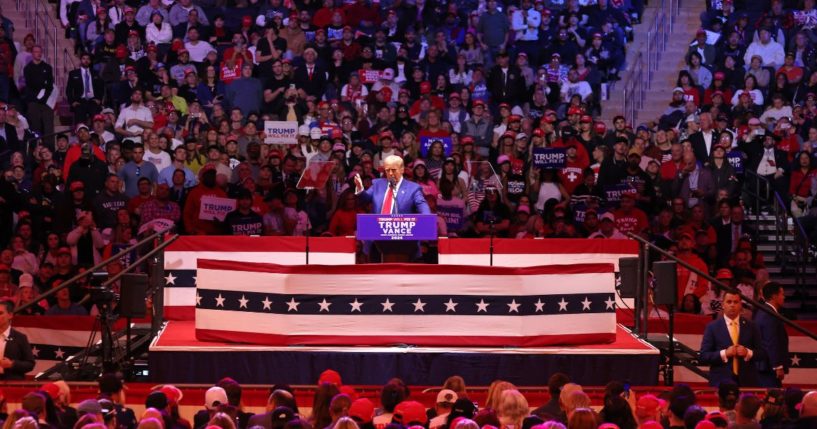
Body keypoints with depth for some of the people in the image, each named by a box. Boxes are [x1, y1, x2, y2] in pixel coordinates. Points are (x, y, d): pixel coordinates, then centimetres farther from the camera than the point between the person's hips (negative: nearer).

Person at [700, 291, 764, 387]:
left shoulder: (751, 326, 11)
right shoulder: (712, 327, 4)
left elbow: (762, 353, 10)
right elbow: (704, 356, -2)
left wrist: (748, 353, -10)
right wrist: (724, 354, -15)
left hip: (747, 381, 2)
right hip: (721, 382, -2)